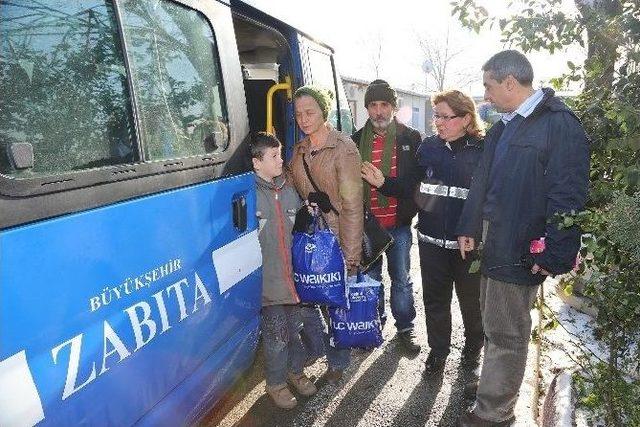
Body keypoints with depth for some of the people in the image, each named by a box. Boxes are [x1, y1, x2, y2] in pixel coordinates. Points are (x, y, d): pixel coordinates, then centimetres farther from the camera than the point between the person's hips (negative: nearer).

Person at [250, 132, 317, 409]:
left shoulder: (288, 189, 8)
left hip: (293, 274, 5)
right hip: (268, 280, -5)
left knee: (296, 328, 18)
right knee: (276, 334, 8)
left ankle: (295, 371, 42)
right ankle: (276, 382, 31)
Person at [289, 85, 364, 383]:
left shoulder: (343, 148, -10)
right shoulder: (299, 151, 9)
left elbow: (352, 205, -15)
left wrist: (350, 256, -17)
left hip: (338, 241, -5)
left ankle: (337, 364, 27)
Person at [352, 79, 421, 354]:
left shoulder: (411, 139, -1)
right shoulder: (357, 141, 2)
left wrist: (411, 211, -6)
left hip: (399, 224, -1)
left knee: (401, 279, 11)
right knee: (370, 277, 14)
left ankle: (405, 327, 29)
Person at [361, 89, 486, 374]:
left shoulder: (483, 150, -9)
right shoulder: (428, 147, 2)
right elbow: (414, 188, 6)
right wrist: (383, 183, -7)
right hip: (432, 240, 3)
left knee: (471, 298, 17)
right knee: (435, 298, 15)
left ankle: (473, 343, 44)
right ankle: (438, 349, 37)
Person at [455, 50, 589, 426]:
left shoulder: (560, 124, -14)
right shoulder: (505, 126, 13)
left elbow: (568, 195, -18)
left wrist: (554, 254, -19)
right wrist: (470, 228, 14)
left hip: (519, 250, -9)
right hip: (494, 241, 9)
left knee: (506, 334, 4)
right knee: (496, 325, 21)